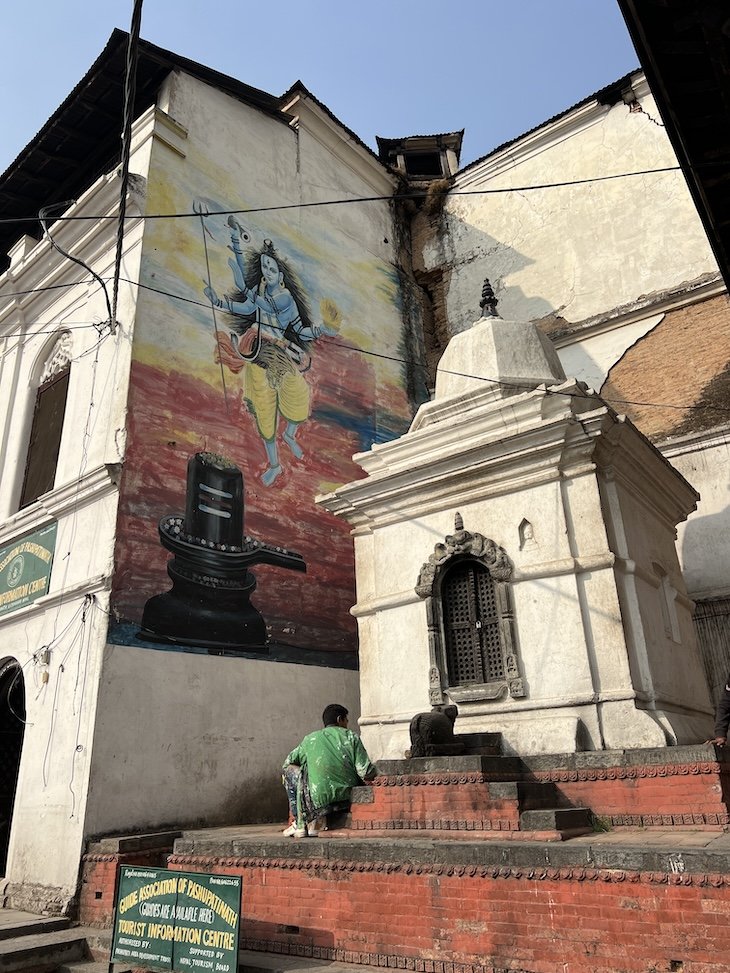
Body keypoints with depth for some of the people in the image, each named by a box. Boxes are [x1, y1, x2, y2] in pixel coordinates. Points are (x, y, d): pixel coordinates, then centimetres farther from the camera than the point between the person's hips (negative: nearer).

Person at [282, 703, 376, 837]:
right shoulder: (351, 737, 4)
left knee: (290, 771, 18)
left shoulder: (310, 739, 9)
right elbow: (366, 773, -4)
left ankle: (300, 823, 15)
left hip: (319, 802, -1)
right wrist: (374, 775, 18)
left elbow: (287, 764, 19)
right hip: (347, 800, 1)